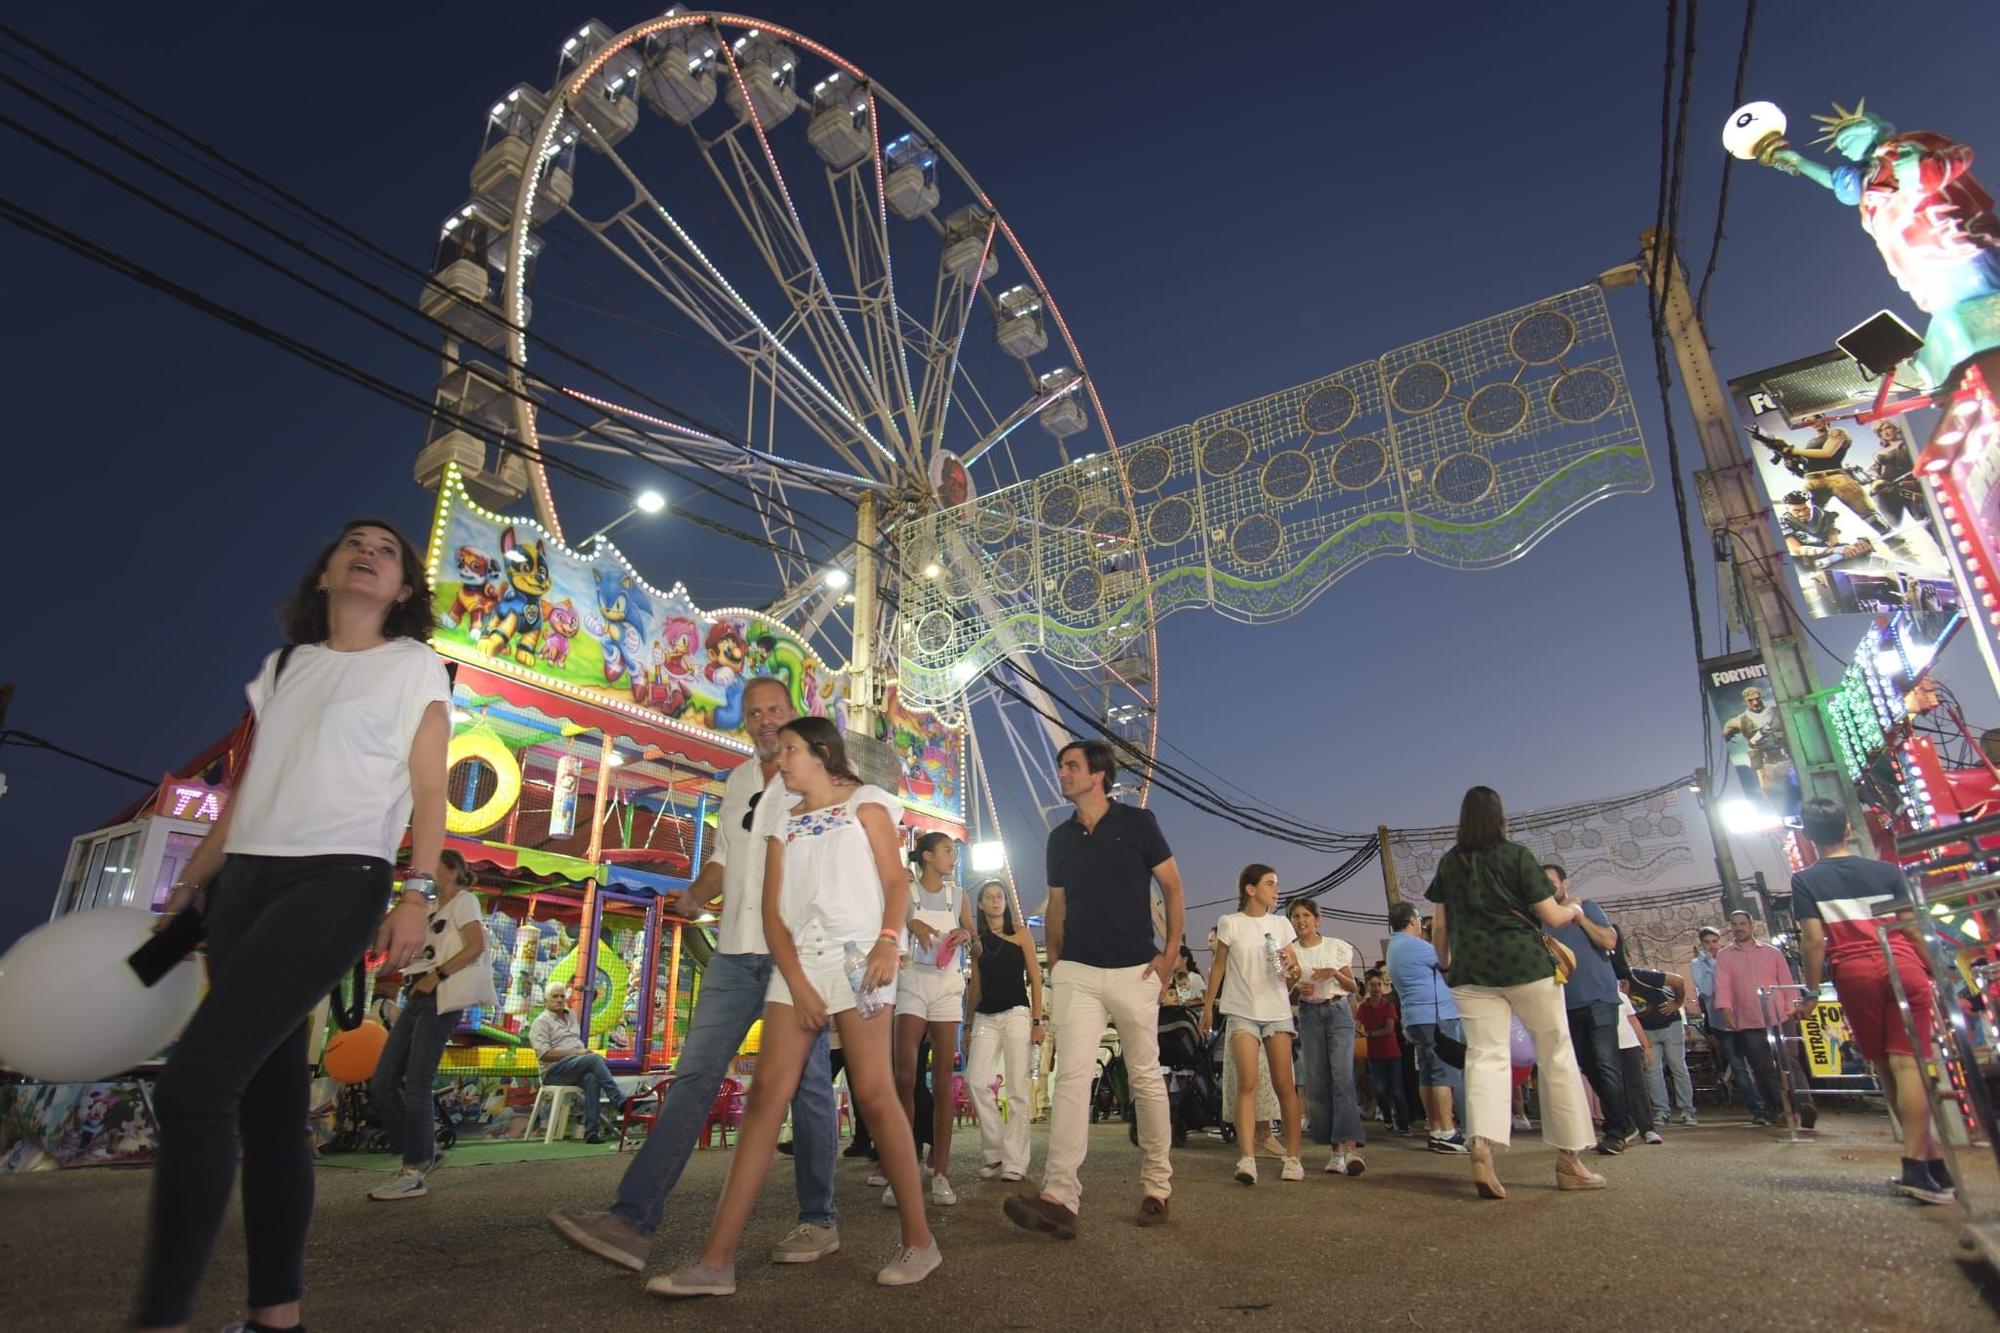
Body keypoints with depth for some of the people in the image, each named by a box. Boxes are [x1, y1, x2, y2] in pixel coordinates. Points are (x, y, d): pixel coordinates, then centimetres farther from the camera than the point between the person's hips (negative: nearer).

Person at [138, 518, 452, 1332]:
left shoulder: (415, 666, 5)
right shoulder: (285, 665, 20)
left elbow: (429, 791, -3)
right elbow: (249, 786, 20)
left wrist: (418, 893, -12)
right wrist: (191, 881, 14)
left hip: (338, 879, -5)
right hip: (244, 881, 6)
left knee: (194, 1082, -16)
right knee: (269, 1097, 6)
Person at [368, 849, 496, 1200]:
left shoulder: (463, 900, 0)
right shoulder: (434, 911, 25)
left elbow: (476, 946, -13)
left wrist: (436, 975, -16)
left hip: (441, 999, -9)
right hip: (419, 998, 9)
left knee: (416, 1086, -10)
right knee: (382, 1083, 4)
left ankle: (413, 1174, -5)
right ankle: (424, 1152, 14)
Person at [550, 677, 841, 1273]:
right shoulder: (737, 781, 17)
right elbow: (722, 858, 21)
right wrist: (696, 894, 1)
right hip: (736, 951, 5)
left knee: (806, 1083, 2)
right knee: (693, 1075, 0)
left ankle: (819, 1222, 14)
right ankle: (633, 1221, 2)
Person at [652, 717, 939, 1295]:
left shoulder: (864, 802, 7)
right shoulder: (782, 821, 18)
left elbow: (896, 881, 0)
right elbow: (773, 911, 9)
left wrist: (888, 940, -18)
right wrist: (797, 982, -4)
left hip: (856, 958, -5)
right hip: (795, 964, 5)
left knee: (874, 1093, -8)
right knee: (767, 1091, -2)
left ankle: (919, 1240, 5)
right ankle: (717, 1260, 0)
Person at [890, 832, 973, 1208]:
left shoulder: (957, 894, 12)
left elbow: (974, 938, 18)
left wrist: (964, 934, -3)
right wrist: (909, 924, -19)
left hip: (947, 987, 3)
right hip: (912, 984, -3)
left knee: (943, 1080, 1)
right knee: (905, 1076, -12)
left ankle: (940, 1172, 4)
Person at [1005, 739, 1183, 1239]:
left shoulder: (1137, 822, -1)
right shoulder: (1060, 838, 11)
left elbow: (1172, 886, 2)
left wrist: (1171, 950, -5)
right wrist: (1053, 964, 9)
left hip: (1135, 971, -2)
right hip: (1076, 972, 3)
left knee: (1145, 1077, 7)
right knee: (1071, 1074, -10)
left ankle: (1157, 1186, 23)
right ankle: (1060, 1197, -14)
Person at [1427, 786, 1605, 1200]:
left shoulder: (1449, 863, 8)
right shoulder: (1516, 855, -2)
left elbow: (1439, 924, 10)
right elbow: (1551, 916, -2)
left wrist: (1443, 960, 27)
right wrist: (1574, 910, 19)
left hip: (1472, 970, 3)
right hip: (1525, 963, -2)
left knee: (1486, 1055, -3)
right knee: (1556, 1055, 10)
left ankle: (1481, 1151, -22)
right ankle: (1569, 1160, 15)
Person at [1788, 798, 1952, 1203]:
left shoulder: (1805, 880, 1)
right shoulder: (1885, 870, 8)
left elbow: (1814, 940, -5)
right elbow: (1912, 929, 6)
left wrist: (1811, 991, 1)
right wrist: (1932, 972, 17)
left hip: (1854, 974, -2)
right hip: (1902, 966, 2)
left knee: (1885, 1069, 12)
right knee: (1908, 1063, -4)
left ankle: (1932, 1159, 18)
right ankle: (1915, 1166, -11)